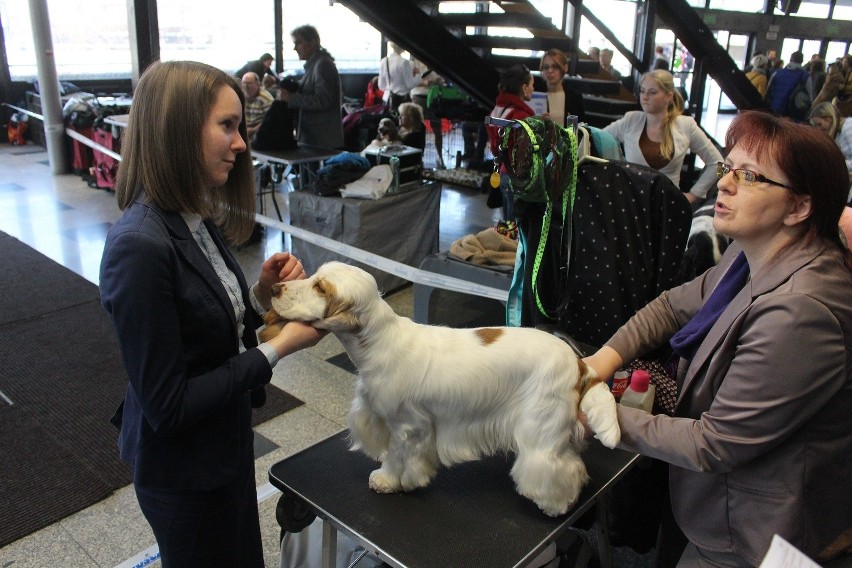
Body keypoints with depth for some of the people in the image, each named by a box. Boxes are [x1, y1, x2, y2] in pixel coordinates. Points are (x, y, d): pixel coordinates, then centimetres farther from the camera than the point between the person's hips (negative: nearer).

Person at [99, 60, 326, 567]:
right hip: (184, 471, -8)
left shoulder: (199, 219, -3)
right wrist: (278, 348, -22)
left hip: (227, 442, 8)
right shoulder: (139, 246, -29)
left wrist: (263, 295, -10)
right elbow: (167, 405, -26)